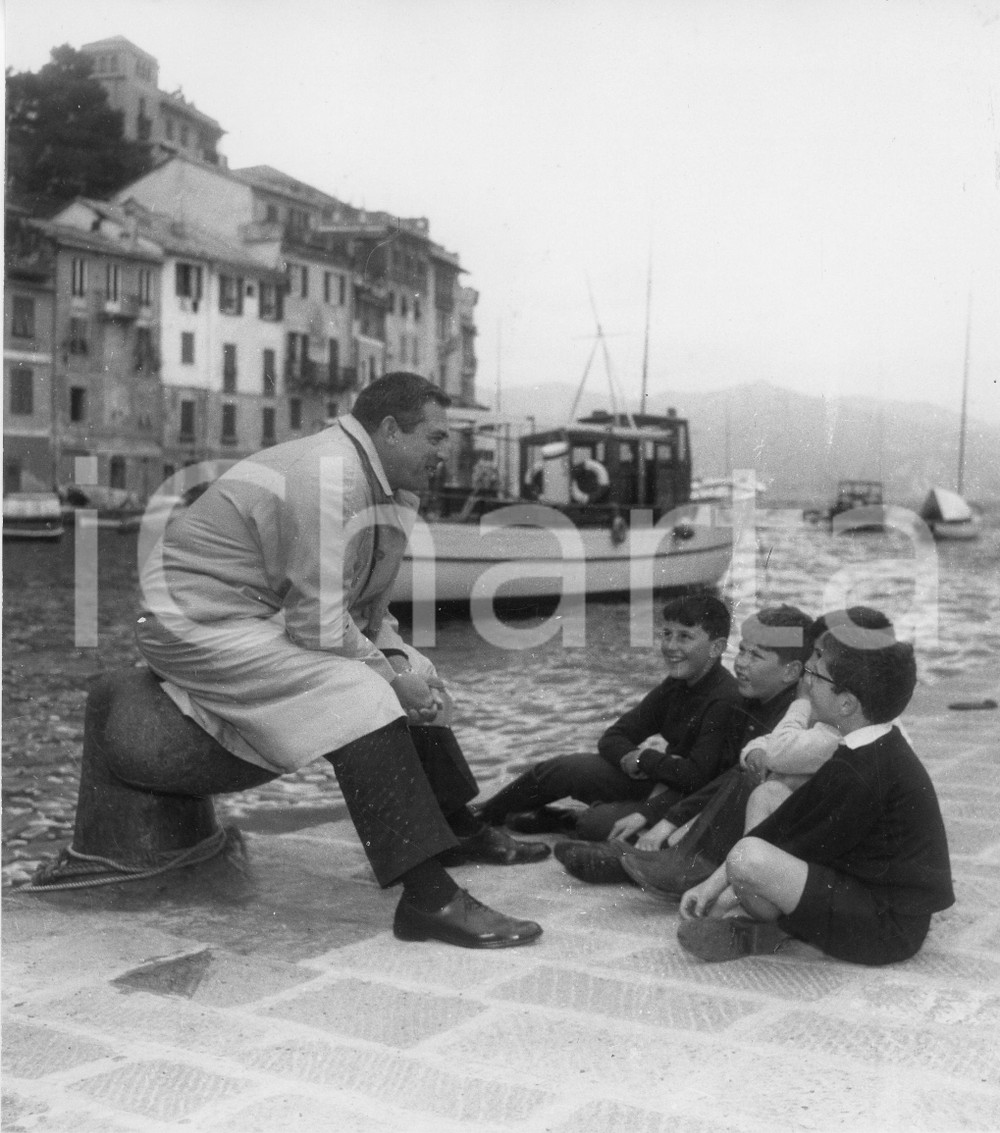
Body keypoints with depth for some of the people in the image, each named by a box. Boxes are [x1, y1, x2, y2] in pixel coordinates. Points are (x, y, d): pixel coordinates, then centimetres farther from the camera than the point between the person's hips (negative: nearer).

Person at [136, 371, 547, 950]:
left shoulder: (386, 488, 7)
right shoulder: (326, 475, -24)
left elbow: (370, 605, 14)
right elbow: (319, 623, -26)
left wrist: (397, 661, -3)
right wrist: (389, 676, -15)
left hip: (270, 615, 10)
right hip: (201, 621, -10)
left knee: (412, 673, 12)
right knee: (360, 696, -27)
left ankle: (459, 830, 25)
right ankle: (428, 897, -29)